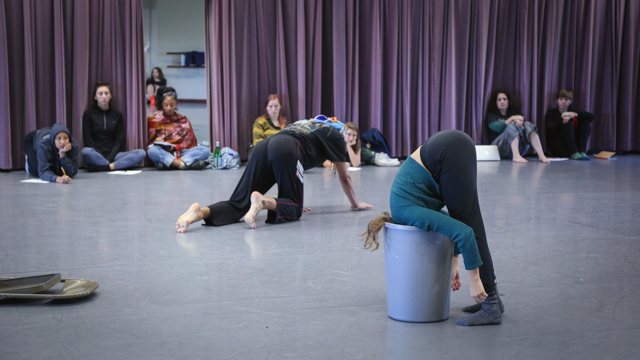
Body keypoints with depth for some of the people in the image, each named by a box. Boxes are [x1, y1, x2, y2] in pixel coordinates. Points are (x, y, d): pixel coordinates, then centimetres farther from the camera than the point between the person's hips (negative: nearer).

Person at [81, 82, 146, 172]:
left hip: (112, 155, 3)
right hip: (96, 155, -3)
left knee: (141, 153, -23)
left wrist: (110, 157, -11)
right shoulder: (89, 114, 8)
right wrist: (103, 156, -13)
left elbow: (119, 141, 8)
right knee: (86, 152, -39)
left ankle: (108, 166, -34)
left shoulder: (117, 116, 15)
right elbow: (87, 140, 1)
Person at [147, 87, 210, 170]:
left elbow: (188, 142, 8)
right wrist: (156, 141, -13)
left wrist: (174, 147, -12)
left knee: (205, 150, -24)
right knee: (152, 150, -36)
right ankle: (184, 164, -48)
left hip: (181, 153, 2)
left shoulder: (183, 120, 17)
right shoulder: (155, 119, 15)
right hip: (163, 153, -2)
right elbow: (150, 141, 11)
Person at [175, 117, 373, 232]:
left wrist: (296, 200, 60)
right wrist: (356, 203, 49)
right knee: (294, 209, 3)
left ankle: (201, 211, -28)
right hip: (286, 152, -6)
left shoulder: (303, 123, 44)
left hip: (263, 147, 6)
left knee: (238, 204, -1)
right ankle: (264, 201, -27)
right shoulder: (335, 135, 27)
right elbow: (344, 178, 34)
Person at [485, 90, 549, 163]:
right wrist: (512, 118, -17)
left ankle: (541, 155, -42)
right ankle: (516, 156, -52)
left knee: (528, 125, -21)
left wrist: (519, 121, -17)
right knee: (513, 125, -28)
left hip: (518, 147, 4)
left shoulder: (515, 113, 28)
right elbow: (498, 128, -6)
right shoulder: (491, 115, 15)